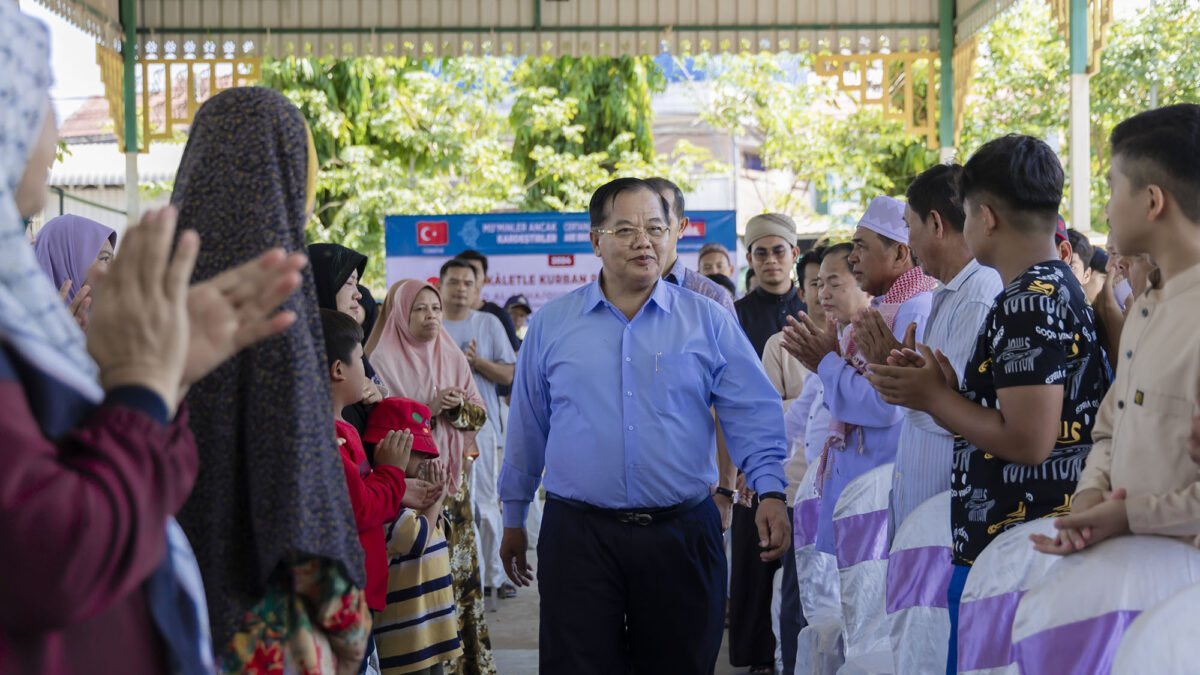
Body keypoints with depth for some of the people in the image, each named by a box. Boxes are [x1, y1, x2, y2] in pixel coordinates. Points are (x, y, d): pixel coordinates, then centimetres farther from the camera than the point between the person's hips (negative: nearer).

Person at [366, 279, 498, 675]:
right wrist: (429, 409, -17)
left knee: (460, 564, 5)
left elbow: (480, 414, 10)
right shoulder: (383, 360, -3)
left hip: (452, 478, 5)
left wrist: (457, 408, -10)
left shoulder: (453, 357, 12)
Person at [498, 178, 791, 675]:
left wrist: (771, 491, -14)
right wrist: (514, 520, 17)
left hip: (681, 535, 0)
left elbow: (753, 414, 0)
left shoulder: (708, 321, 4)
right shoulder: (551, 325, 6)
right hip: (578, 537, 0)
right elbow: (527, 428, 14)